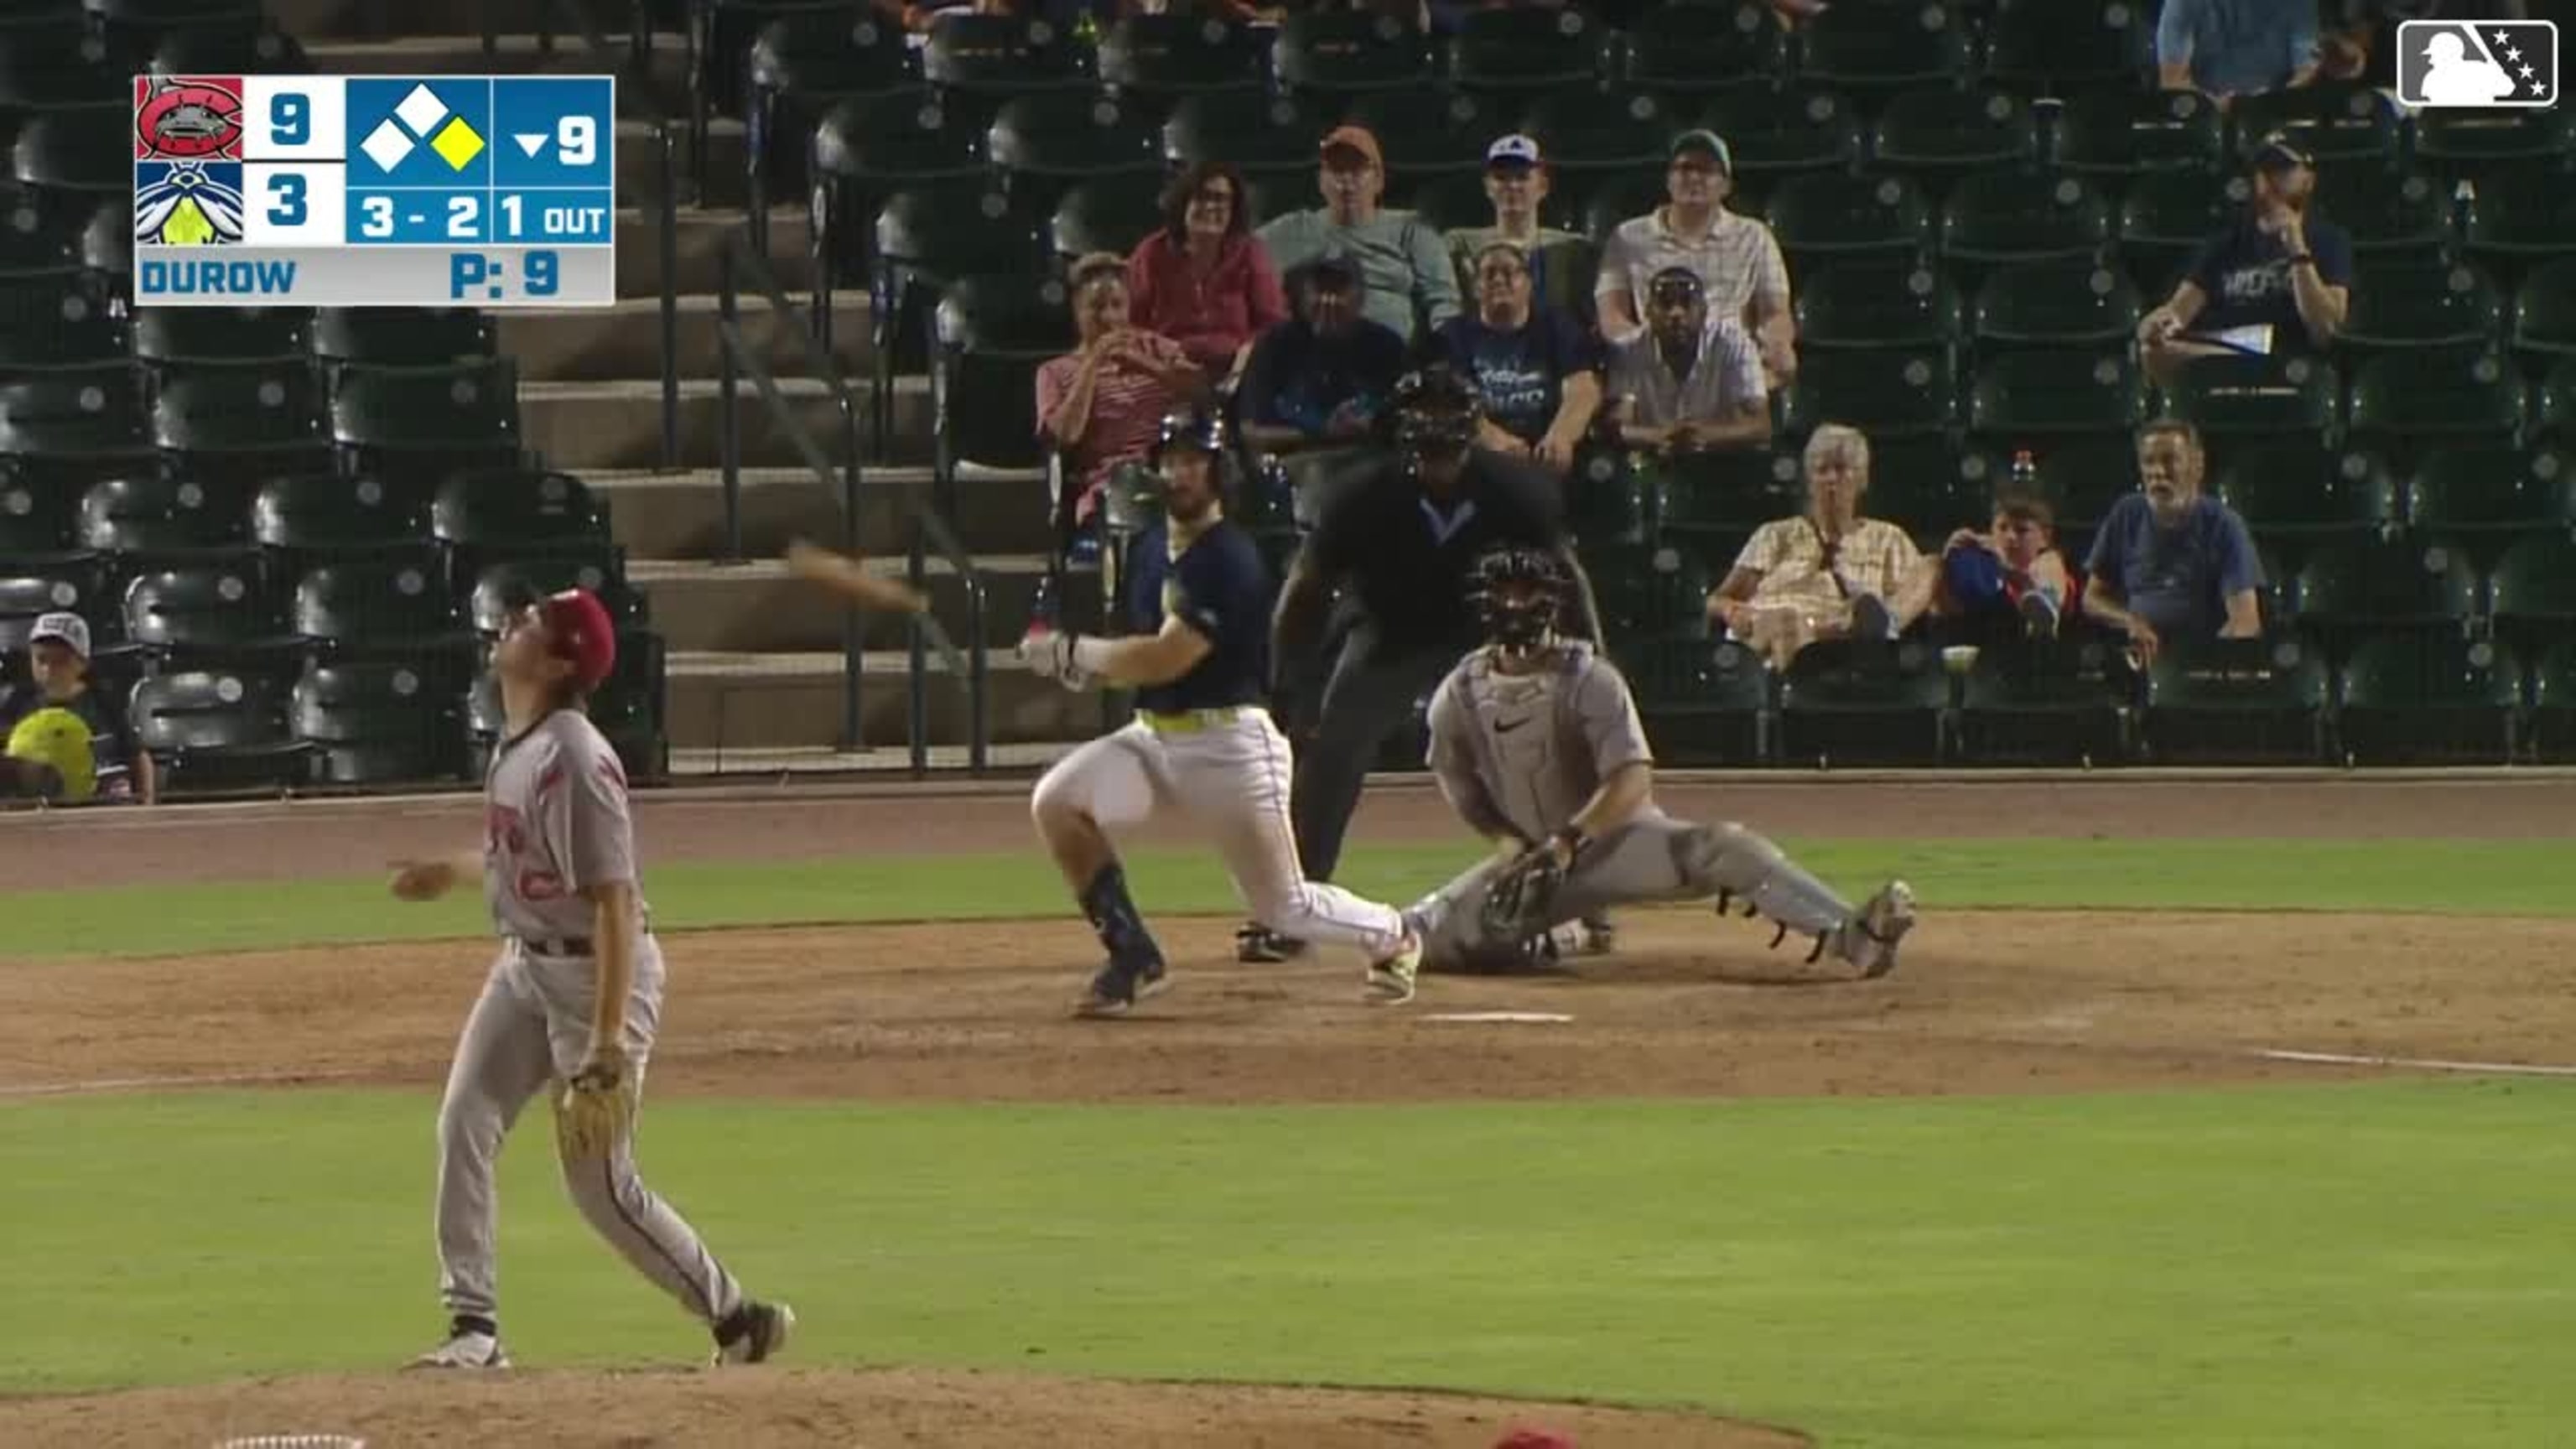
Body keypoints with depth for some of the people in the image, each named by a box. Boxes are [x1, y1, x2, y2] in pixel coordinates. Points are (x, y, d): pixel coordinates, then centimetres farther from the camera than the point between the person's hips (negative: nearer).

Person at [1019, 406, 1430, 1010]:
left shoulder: (1229, 560, -18)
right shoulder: (1152, 551, 10)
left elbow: (1167, 659, -24)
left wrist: (1071, 651, -15)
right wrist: (1087, 663, -4)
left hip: (1229, 744, -8)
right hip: (1154, 736, 8)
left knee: (1283, 906, -5)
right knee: (1056, 802, -15)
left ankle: (1391, 936, 28)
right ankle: (1133, 957, -5)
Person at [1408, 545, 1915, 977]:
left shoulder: (1588, 678, -13)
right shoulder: (1457, 697, -4)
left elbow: (1633, 781, -22)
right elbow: (1461, 790, 7)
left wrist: (1567, 841, -35)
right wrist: (1511, 847, -10)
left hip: (1618, 836, -3)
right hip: (1530, 853, 3)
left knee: (1725, 847, -32)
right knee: (1424, 937, -16)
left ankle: (1853, 937, -48)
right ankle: (1551, 938, 12)